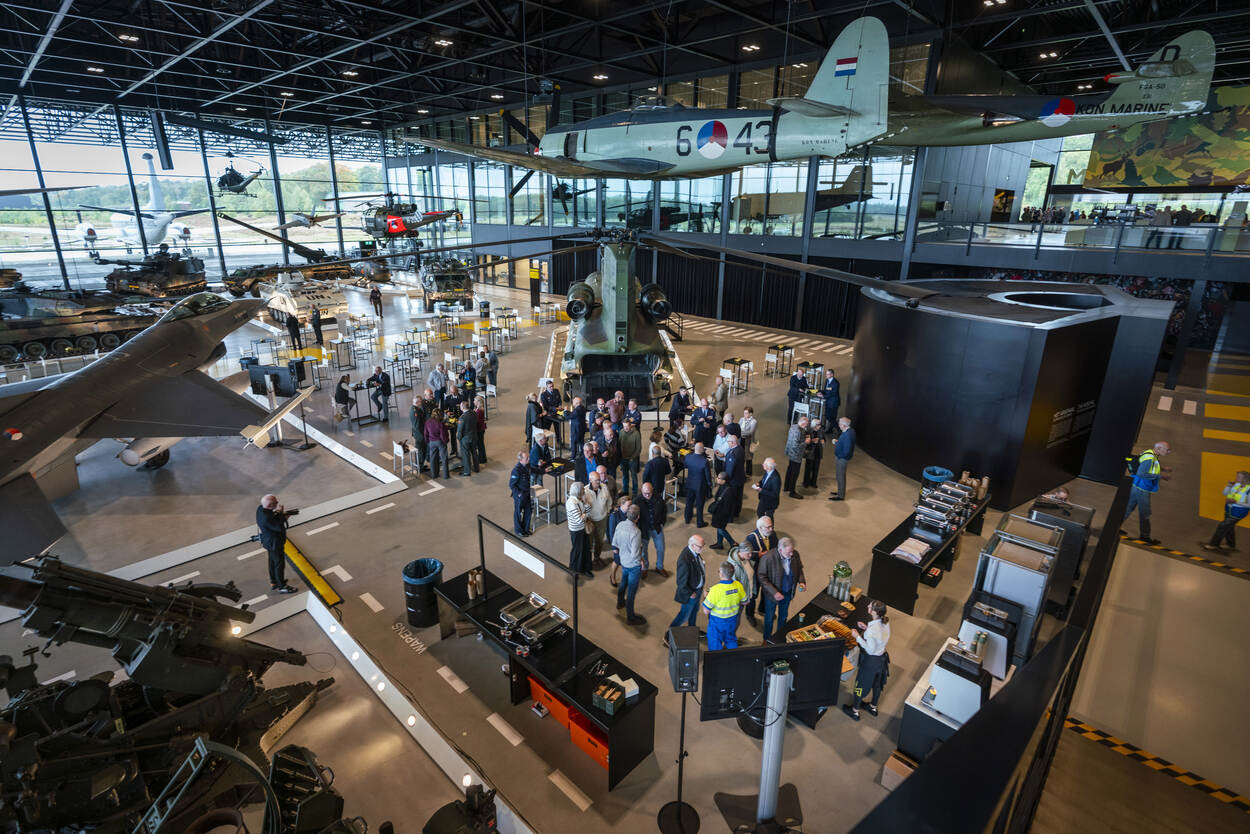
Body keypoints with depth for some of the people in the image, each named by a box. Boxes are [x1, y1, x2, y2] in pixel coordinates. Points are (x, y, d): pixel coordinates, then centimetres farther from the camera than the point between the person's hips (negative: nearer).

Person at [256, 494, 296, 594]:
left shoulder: (261, 508, -9)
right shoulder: (266, 518, -37)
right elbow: (279, 527, -31)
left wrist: (282, 516, -12)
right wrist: (281, 513, -22)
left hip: (270, 541, 9)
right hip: (275, 543, -9)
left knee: (273, 561, 25)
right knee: (279, 564, 8)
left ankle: (274, 582, 44)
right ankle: (281, 586, 23)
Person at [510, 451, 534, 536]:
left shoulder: (527, 466, -6)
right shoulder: (516, 470, -28)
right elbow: (511, 485, -20)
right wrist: (518, 494, -21)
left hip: (527, 493, 7)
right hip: (519, 495, -7)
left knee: (528, 511, 18)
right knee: (518, 513, 13)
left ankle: (525, 528, 38)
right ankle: (518, 530, 33)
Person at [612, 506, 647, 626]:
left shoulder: (620, 525, -11)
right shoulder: (635, 532, -33)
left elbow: (614, 545, 3)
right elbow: (635, 555, -29)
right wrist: (642, 561, -10)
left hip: (623, 561, 7)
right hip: (634, 565, -7)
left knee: (623, 583, 31)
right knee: (632, 590, 8)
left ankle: (620, 603, 55)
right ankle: (630, 618, 24)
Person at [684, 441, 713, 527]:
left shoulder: (688, 457, -16)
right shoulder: (704, 461, -29)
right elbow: (708, 474, -18)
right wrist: (709, 484, 0)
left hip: (689, 484, 4)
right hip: (700, 485, -4)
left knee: (689, 502, 23)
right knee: (699, 505, 13)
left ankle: (687, 519, 39)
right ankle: (700, 523, 27)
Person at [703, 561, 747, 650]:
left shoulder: (716, 589, -32)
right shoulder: (738, 585, -16)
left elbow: (706, 610, -23)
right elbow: (744, 602, 2)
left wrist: (705, 596, -7)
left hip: (717, 621, -5)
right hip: (733, 620, 5)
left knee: (715, 645, 16)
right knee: (731, 640, 28)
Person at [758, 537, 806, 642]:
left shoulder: (795, 554, -18)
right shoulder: (768, 558, -32)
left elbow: (799, 569, 2)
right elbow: (761, 577, -23)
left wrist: (802, 581, -15)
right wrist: (774, 592, -29)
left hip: (788, 593, 4)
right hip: (772, 594, -4)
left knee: (784, 616, 28)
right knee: (770, 617, 20)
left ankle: (780, 636, 53)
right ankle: (767, 639, 45)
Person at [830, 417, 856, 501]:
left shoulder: (848, 434, -29)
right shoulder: (850, 431, 3)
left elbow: (847, 451, -29)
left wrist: (839, 456, -16)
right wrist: (837, 442, 4)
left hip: (842, 458, -10)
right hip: (840, 457, 10)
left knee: (840, 476, 3)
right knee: (840, 476, 22)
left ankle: (840, 496, 14)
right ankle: (840, 492, 37)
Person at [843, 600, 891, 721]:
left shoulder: (872, 630, -37)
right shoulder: (886, 622, -13)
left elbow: (870, 649, -27)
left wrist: (858, 637, -21)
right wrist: (867, 628, -1)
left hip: (871, 660, -7)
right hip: (882, 657, 7)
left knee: (861, 685, 15)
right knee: (877, 683, 28)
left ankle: (855, 711, 35)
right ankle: (873, 707, 52)